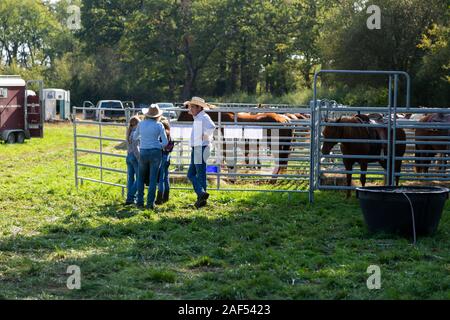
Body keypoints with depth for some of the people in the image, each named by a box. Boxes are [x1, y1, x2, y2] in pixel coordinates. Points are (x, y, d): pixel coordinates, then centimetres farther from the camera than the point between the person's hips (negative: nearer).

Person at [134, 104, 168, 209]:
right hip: (155, 153, -2)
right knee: (153, 179, 3)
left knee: (141, 178, 16)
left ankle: (140, 202, 15)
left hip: (143, 152, 2)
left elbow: (135, 137, 16)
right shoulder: (159, 125, -6)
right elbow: (165, 142, -8)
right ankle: (150, 203, 2)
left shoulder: (141, 124, 0)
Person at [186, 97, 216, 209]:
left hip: (201, 149, -10)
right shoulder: (197, 118, 17)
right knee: (191, 174, 12)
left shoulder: (203, 117, -15)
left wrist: (206, 136, -20)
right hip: (196, 149, 10)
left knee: (200, 175, -5)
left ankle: (202, 197, -2)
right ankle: (201, 194, 13)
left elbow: (212, 127, -34)